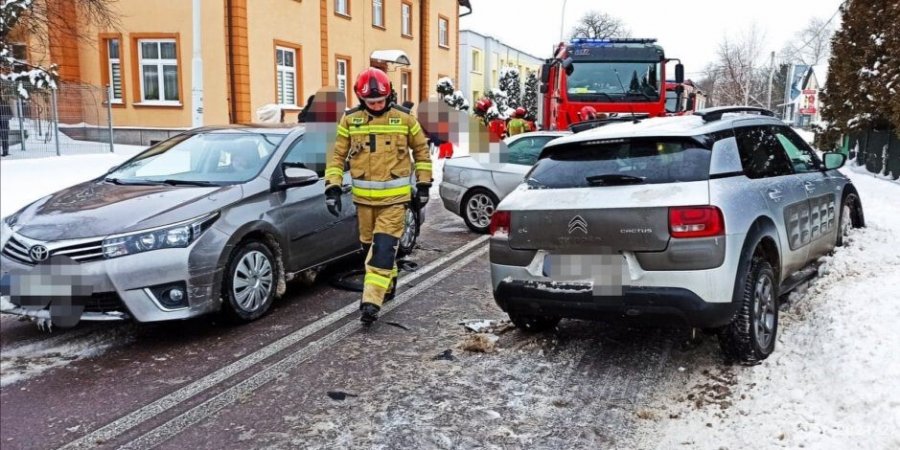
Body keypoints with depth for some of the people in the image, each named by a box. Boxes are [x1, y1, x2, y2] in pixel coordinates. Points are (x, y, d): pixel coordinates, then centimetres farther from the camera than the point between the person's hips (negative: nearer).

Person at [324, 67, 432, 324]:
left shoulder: (404, 119, -3)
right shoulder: (350, 120, 0)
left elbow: (421, 150, 9)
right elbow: (338, 155, 5)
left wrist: (423, 185, 8)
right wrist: (332, 187, -3)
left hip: (394, 197, -3)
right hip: (364, 197, 3)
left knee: (384, 247, -12)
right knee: (369, 245, 15)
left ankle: (372, 300, -15)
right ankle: (388, 282, 39)